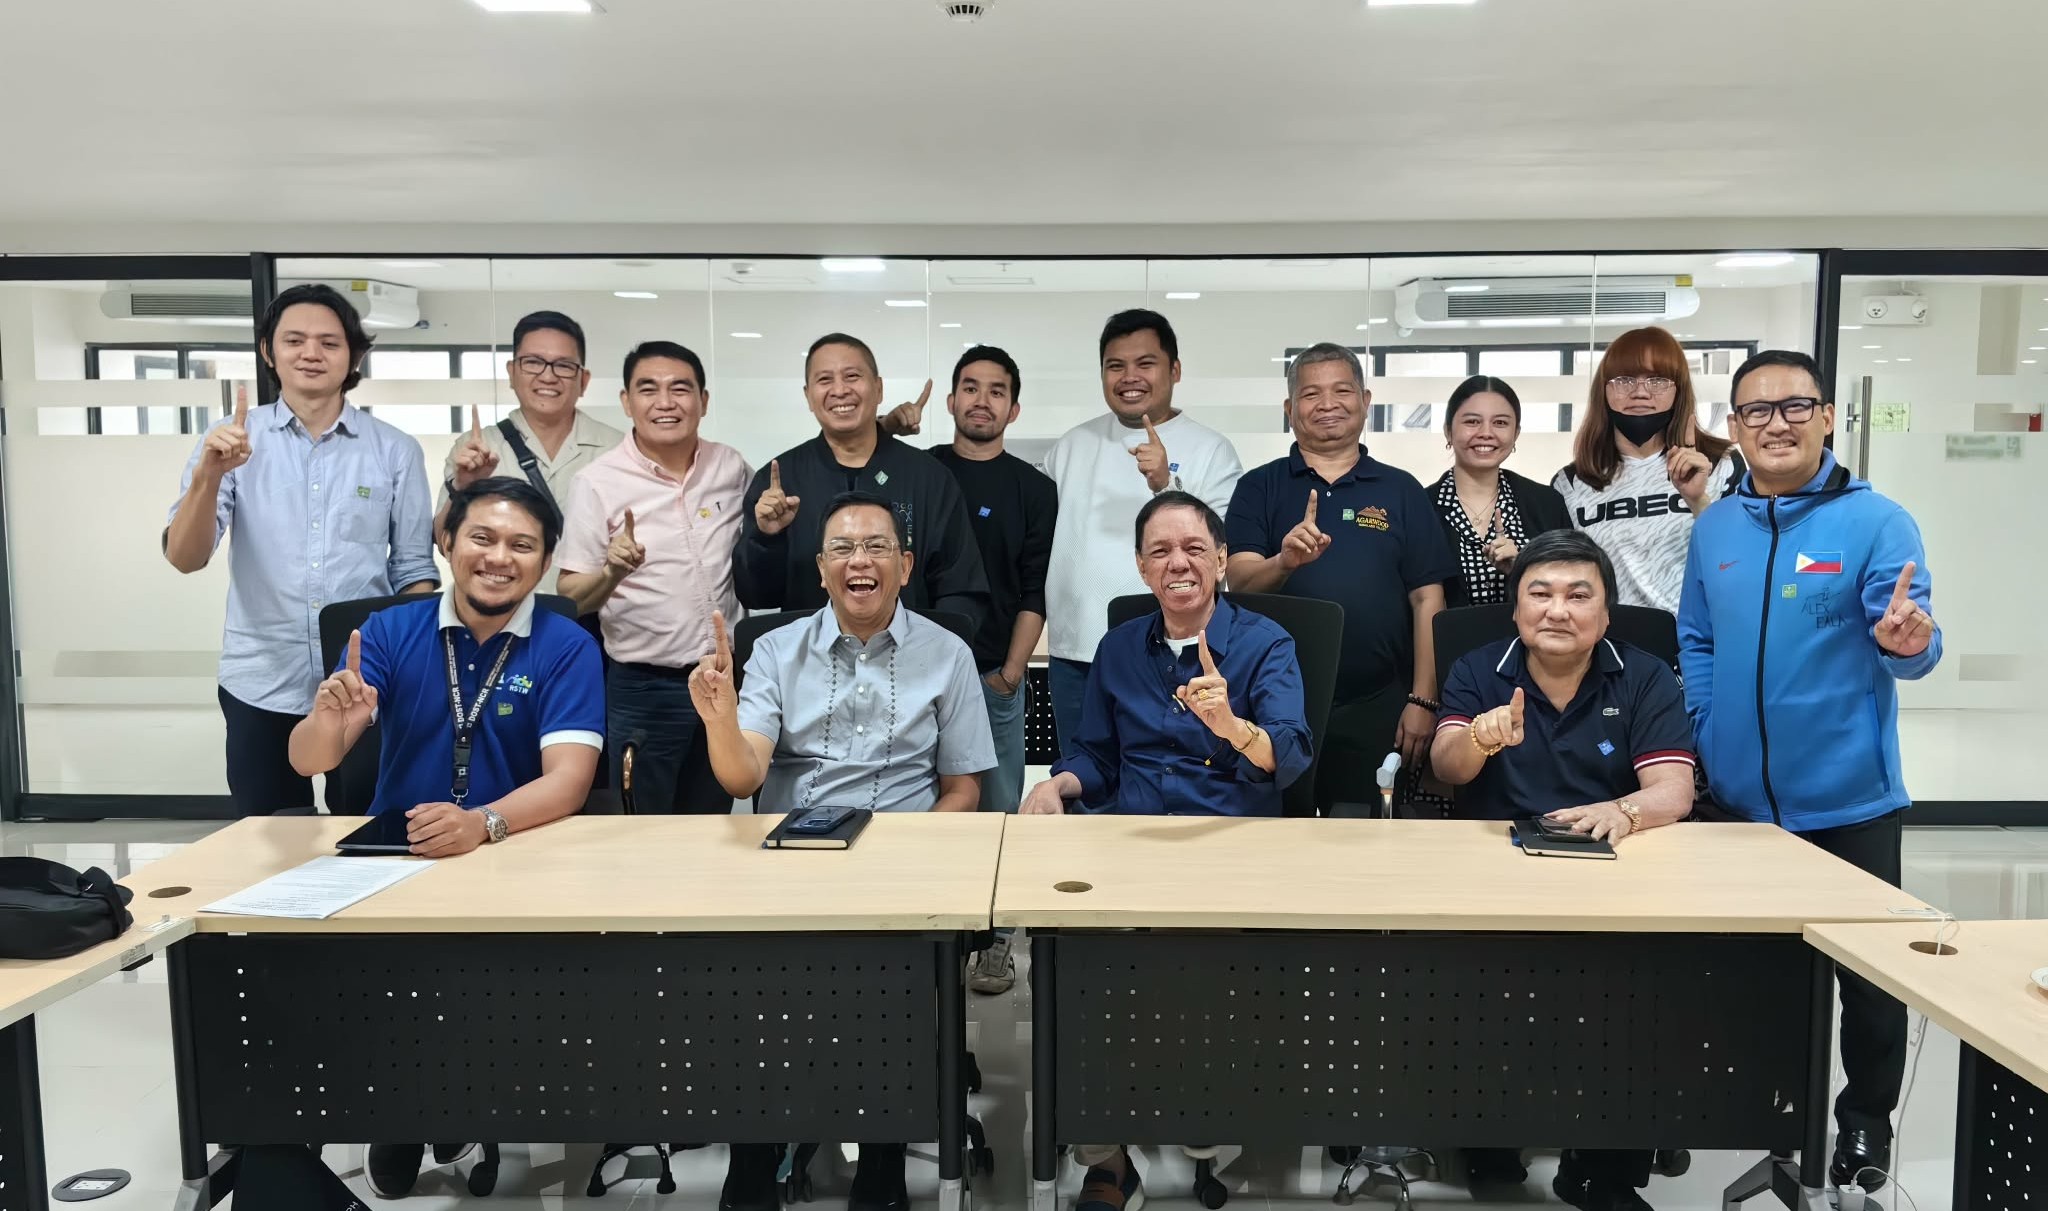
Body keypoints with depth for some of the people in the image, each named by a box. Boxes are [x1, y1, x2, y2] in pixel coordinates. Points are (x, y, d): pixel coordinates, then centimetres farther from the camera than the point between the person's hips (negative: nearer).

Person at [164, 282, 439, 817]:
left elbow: (414, 571, 4)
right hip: (261, 686, 0)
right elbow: (184, 558, -9)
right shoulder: (232, 439, 1)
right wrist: (208, 476, -26)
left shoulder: (395, 451, 1)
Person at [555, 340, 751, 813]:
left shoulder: (732, 468, 1)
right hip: (642, 691, -3)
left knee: (713, 827, 17)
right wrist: (612, 572, -27)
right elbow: (570, 598, -7)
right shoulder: (597, 482, -8)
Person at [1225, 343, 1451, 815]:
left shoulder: (1401, 490, 7)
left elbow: (1426, 600, 4)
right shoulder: (1258, 487, 6)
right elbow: (1238, 581, -6)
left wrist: (1423, 701, -3)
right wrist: (1285, 562, -27)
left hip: (1376, 708, 1)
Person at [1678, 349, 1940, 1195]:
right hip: (1739, 797, 4)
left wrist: (1906, 642, -36)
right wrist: (1699, 743, 4)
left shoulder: (1876, 521, -8)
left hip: (1846, 797, -3)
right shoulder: (1713, 528, 5)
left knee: (1867, 968, 10)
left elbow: (1911, 647, -14)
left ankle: (1865, 1121, 30)